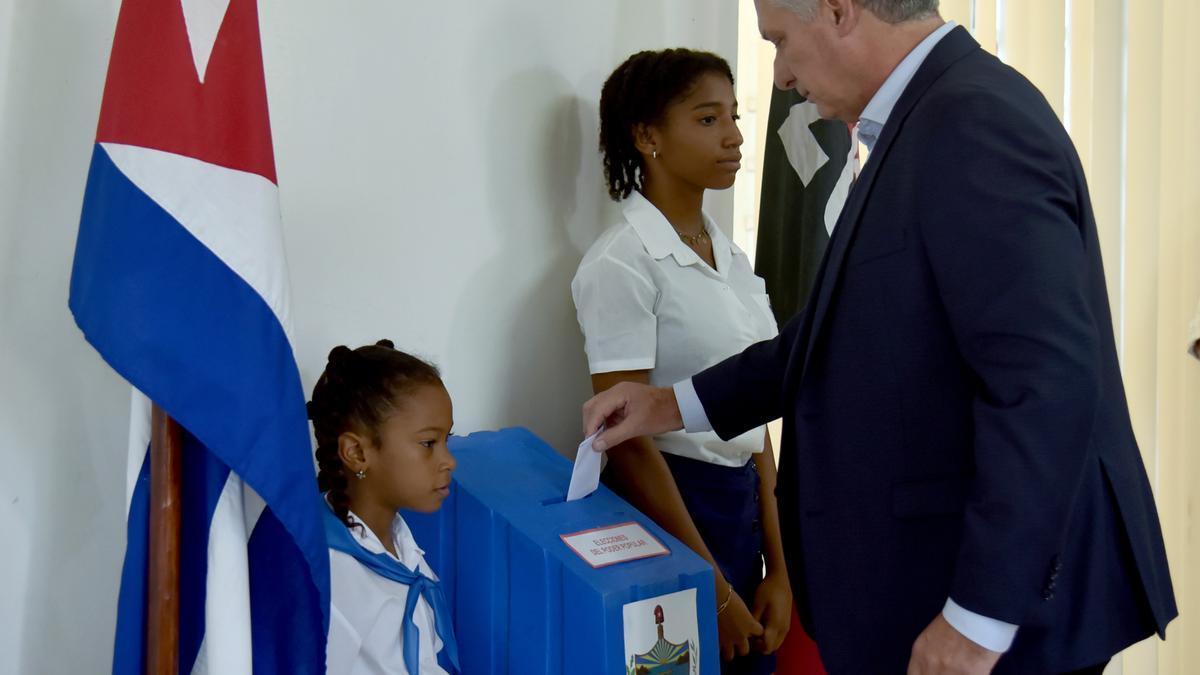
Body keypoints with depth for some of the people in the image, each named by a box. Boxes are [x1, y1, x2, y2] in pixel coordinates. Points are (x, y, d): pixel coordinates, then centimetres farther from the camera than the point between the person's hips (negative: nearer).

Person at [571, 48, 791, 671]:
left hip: (744, 506, 7)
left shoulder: (731, 260, 9)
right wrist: (715, 594, -14)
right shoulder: (622, 263, -14)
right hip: (663, 510, -7)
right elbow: (629, 440, -15)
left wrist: (777, 569, 5)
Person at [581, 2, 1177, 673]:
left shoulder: (973, 121, -20)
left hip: (1004, 592, -9)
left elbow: (1047, 383, -26)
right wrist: (677, 405, 15)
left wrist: (979, 617, -23)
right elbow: (854, 333, 17)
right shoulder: (935, 116, 10)